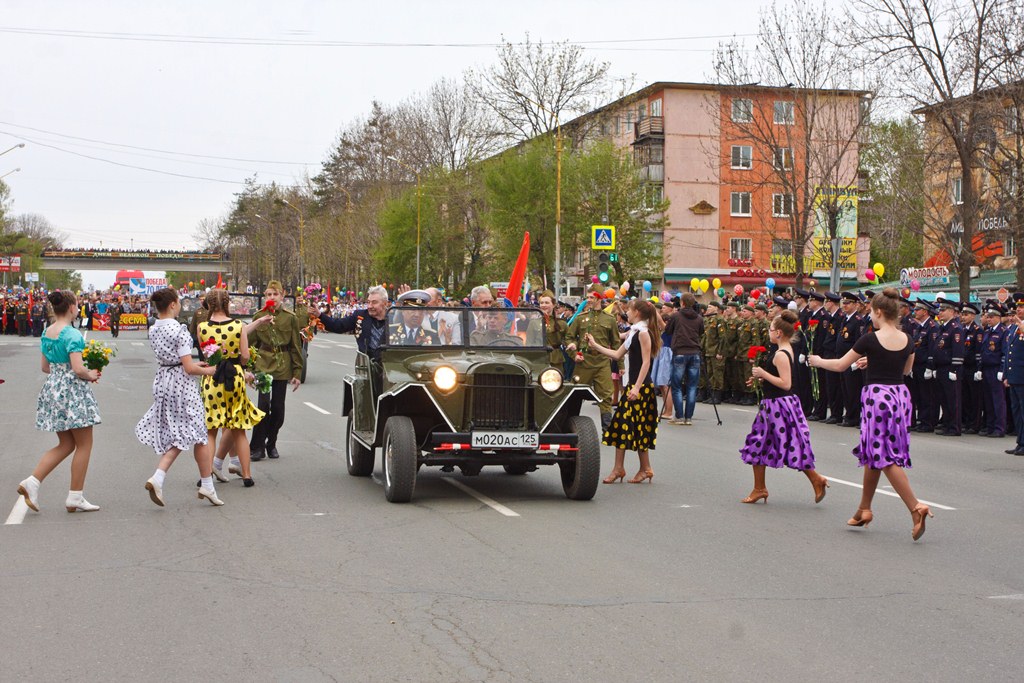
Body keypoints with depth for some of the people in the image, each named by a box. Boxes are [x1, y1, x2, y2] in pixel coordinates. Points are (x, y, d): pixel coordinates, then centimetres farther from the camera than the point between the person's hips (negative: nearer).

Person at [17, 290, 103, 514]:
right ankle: (75, 497, 6)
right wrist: (90, 375, -3)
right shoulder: (72, 335, -17)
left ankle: (32, 482, 3)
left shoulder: (46, 333, 8)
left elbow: (46, 367, 15)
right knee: (84, 444, 4)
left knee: (66, 445, 16)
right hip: (73, 393, -8)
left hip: (52, 388, 8)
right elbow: (78, 369, -21)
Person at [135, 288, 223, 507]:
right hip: (182, 384, -7)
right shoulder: (179, 330, -18)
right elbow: (189, 368, -18)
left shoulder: (153, 330, 5)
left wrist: (195, 364, 19)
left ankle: (157, 478, -6)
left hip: (162, 381, 7)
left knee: (175, 436, 13)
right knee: (199, 436, 7)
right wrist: (207, 371, 0)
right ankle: (207, 485, 15)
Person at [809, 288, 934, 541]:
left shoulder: (871, 339, -12)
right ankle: (864, 509, 26)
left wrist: (818, 361, 16)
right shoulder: (907, 340, 4)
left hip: (877, 396, -7)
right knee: (873, 454, 17)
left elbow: (840, 365, -3)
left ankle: (916, 506, -17)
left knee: (885, 457, -4)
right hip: (900, 395, 7)